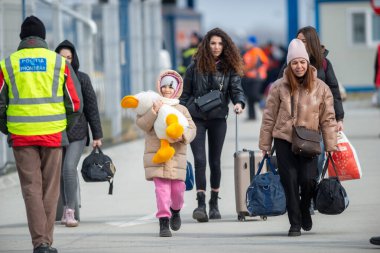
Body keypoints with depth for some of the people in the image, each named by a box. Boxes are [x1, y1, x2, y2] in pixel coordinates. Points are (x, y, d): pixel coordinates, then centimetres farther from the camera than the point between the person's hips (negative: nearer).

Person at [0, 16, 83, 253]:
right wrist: (65, 129, 14)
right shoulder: (59, 62, 3)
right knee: (50, 189, 9)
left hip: (21, 135, 0)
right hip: (53, 134, 0)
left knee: (31, 188, 3)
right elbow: (75, 102, 2)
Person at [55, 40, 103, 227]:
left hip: (77, 133, -2)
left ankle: (70, 212, -15)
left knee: (69, 168, -17)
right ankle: (66, 210, 18)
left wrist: (97, 135, 1)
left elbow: (91, 107, 3)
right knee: (60, 171, 6)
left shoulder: (82, 79, 1)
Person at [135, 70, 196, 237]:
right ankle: (164, 223, -9)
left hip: (176, 156, 2)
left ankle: (175, 211, 35)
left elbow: (191, 129, 4)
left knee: (177, 188, 3)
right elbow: (142, 123, -5)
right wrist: (154, 112, -20)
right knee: (162, 188, -10)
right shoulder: (151, 106, 7)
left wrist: (183, 135, -18)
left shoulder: (182, 110, 12)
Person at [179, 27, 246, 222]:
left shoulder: (229, 67, 2)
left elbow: (236, 89, -6)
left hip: (218, 118, 1)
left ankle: (214, 204, 19)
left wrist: (239, 103, -27)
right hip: (196, 117, -1)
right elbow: (185, 92, 5)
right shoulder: (196, 65, 0)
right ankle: (201, 204, -12)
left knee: (215, 161, 9)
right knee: (199, 160, -10)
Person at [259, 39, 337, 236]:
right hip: (284, 140, 0)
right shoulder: (279, 87, -2)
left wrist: (331, 146, 1)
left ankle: (305, 210, 20)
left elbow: (328, 118, 3)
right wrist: (265, 144, 4)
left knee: (308, 179, -11)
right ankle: (295, 223, 9)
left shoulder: (320, 88, -1)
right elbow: (269, 117, 2)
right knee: (290, 182, -2)